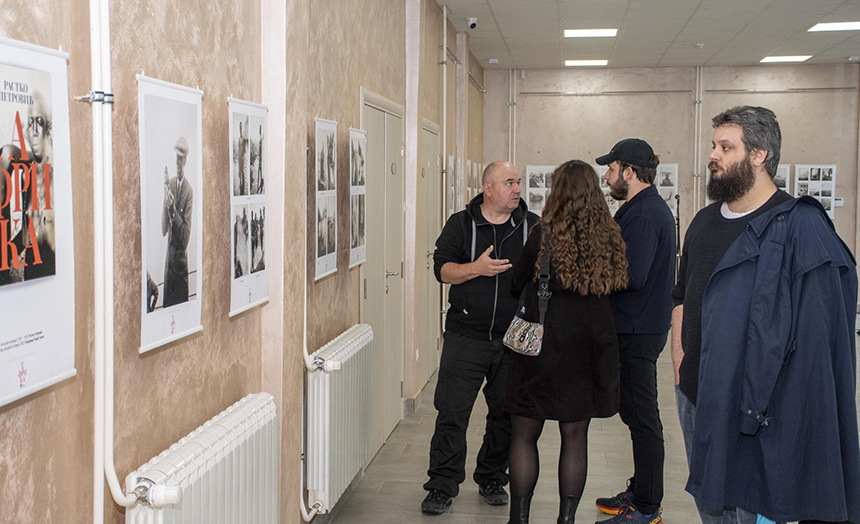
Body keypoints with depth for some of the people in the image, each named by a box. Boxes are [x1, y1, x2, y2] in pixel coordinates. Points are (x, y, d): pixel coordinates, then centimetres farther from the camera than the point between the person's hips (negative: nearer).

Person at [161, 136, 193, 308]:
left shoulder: (189, 191, -12)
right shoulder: (170, 183, 3)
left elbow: (185, 238, -16)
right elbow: (163, 230, -1)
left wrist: (173, 207, -25)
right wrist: (165, 202, -15)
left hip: (181, 260, -5)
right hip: (169, 257, 5)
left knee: (181, 301, 3)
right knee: (167, 303, 12)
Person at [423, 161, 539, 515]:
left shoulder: (533, 226, 6)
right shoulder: (461, 224, 3)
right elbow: (442, 269, -3)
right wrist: (477, 268, -19)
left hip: (515, 339, 2)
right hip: (466, 336, -2)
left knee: (506, 413, 10)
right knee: (452, 412, -3)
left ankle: (492, 479, 28)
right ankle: (443, 486, 9)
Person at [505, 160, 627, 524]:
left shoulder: (544, 234, -11)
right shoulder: (610, 237, -1)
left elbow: (516, 285, 0)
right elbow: (617, 285, 10)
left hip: (541, 343, -3)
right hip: (590, 345, 4)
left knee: (524, 435, 8)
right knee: (575, 436, 11)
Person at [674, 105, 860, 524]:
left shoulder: (798, 226, -11)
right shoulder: (704, 222, 11)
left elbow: (814, 331, -15)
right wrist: (678, 346, 8)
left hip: (755, 408, -7)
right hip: (693, 394, 7)